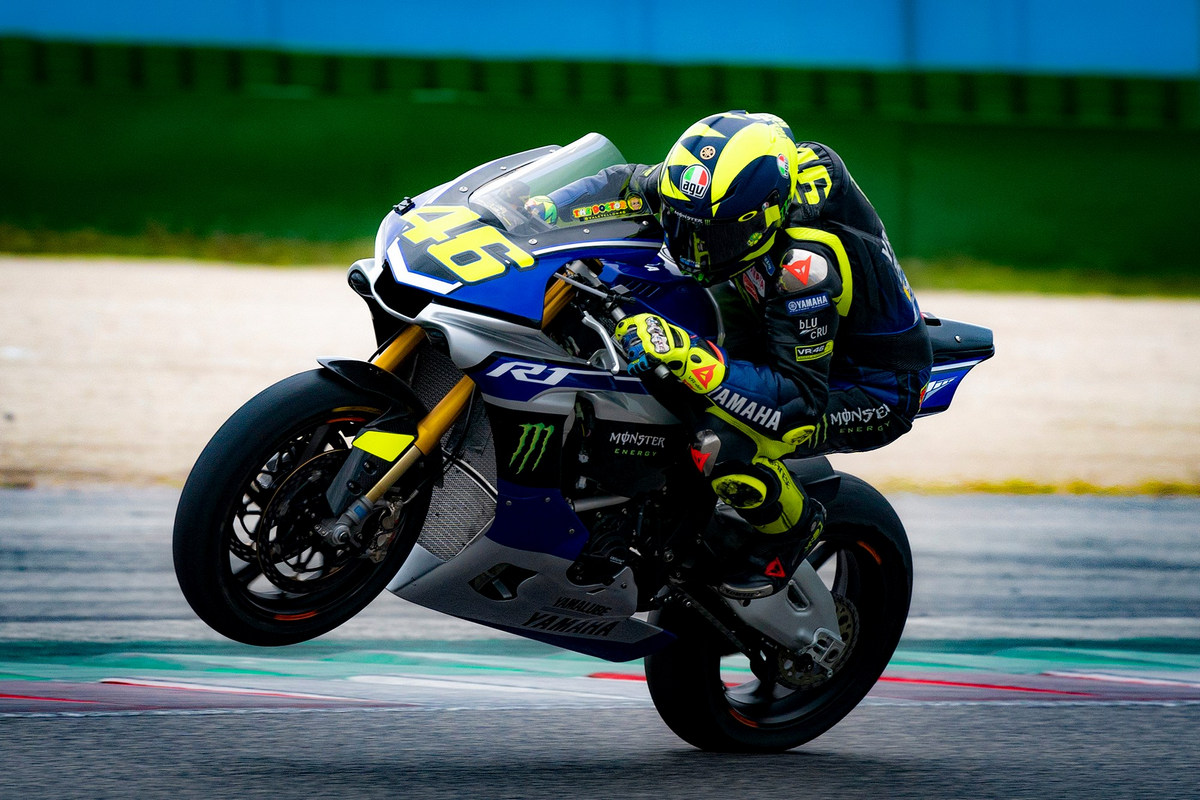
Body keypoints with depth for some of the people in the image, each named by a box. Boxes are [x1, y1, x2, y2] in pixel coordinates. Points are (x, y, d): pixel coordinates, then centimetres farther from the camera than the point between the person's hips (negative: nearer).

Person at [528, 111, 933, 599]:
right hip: (798, 339, 9)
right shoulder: (720, 189, -16)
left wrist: (686, 356, -47)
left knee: (719, 443, -31)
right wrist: (549, 206, -13)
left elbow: (803, 399, -39)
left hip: (874, 390, -9)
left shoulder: (805, 266, -39)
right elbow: (628, 182, 3)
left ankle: (791, 528, -1)